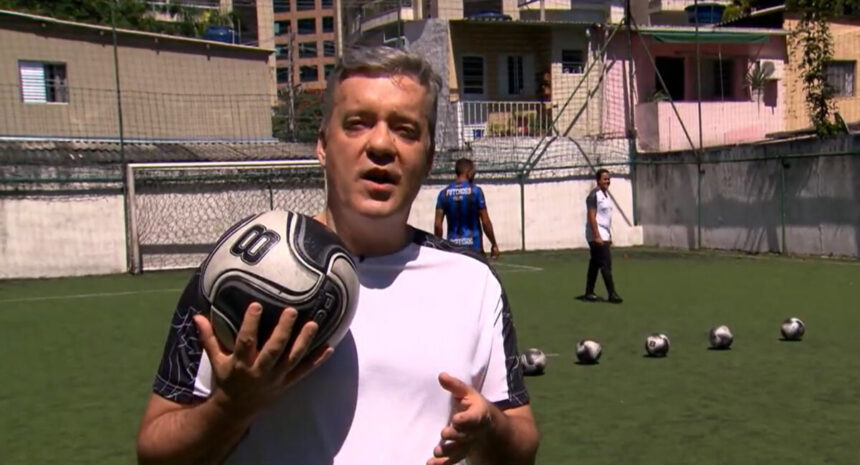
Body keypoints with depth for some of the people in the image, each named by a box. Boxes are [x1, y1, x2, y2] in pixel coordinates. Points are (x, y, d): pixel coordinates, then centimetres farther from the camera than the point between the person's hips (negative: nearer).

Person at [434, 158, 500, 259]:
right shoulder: (475, 191, -5)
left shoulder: (444, 193, 4)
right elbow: (485, 222, -6)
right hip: (473, 246, -3)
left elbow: (438, 225, 1)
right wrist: (494, 244, 4)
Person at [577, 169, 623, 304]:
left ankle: (589, 293, 16)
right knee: (606, 264, -11)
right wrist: (597, 236, -22)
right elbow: (591, 217, -18)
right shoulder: (594, 195, -12)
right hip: (597, 236, -9)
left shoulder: (606, 195, 16)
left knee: (595, 264, 11)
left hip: (604, 236, 9)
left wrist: (609, 236, 20)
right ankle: (612, 294, -10)